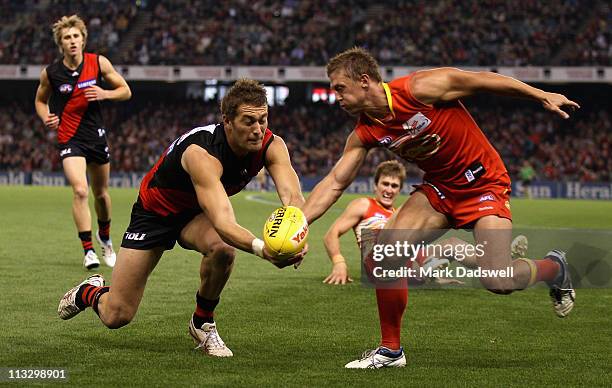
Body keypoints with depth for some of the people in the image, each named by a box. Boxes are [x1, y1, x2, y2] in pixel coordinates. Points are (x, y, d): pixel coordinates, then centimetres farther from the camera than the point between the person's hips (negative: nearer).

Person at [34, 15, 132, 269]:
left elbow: (125, 91, 3)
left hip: (96, 135, 3)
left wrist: (104, 94, -17)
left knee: (101, 193, 16)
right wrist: (46, 119, -9)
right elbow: (40, 100, 12)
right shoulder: (50, 73, -7)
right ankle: (88, 251, -15)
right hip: (70, 140, -2)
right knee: (80, 191, -21)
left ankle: (105, 237, 44)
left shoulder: (99, 63, -5)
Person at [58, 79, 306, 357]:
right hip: (156, 212, -4)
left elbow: (293, 196, -35)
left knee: (223, 249, -34)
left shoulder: (271, 146, -23)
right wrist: (260, 247, -68)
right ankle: (89, 291, 35)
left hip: (197, 214, 4)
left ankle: (203, 323, -6)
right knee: (116, 316, -4)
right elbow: (222, 222, -49)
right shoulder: (201, 154, -39)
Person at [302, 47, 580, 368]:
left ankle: (554, 268, 16)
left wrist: (544, 97, -9)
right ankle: (390, 350, 2)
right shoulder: (364, 134, -4)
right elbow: (334, 183, -2)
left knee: (497, 282, -18)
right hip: (438, 188, 6)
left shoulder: (420, 89, -23)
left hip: (484, 182, -6)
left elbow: (481, 80, -14)